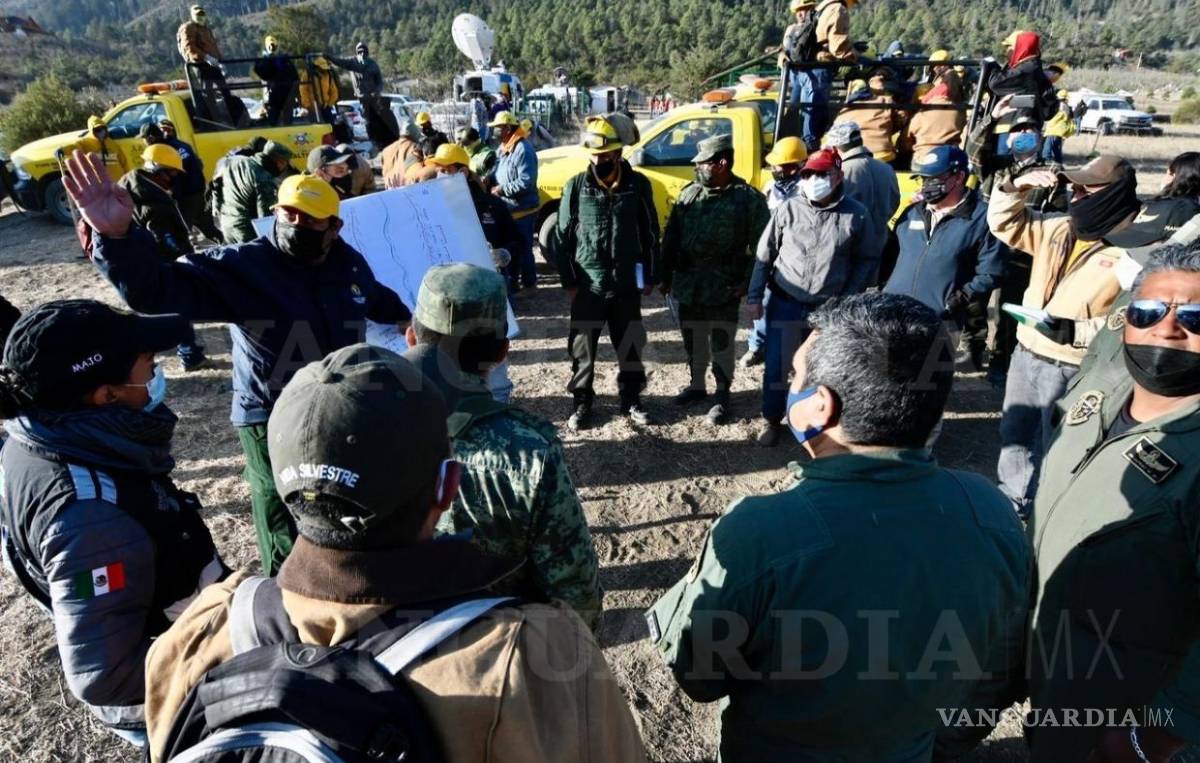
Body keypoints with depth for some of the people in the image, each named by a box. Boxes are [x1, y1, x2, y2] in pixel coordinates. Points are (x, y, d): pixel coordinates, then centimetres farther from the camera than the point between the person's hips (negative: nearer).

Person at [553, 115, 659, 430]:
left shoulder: (637, 184, -1)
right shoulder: (576, 186, -3)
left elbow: (650, 234, 5)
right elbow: (562, 236, 1)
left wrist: (649, 277, 4)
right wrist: (569, 280, -2)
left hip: (627, 284, 1)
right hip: (588, 285, -1)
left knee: (631, 346, 11)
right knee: (583, 348, 7)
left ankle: (631, 400, 29)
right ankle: (581, 403, 23)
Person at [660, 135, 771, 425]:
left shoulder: (748, 197, -7)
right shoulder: (689, 193, 6)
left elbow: (761, 245, -6)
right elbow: (671, 237, 10)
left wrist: (748, 281, -11)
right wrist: (666, 275, 8)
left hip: (725, 287, -5)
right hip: (688, 283, 5)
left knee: (721, 343, 4)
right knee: (692, 340, 16)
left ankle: (722, 395, 19)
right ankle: (696, 385, 35)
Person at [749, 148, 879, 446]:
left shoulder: (854, 215, -6)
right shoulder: (788, 210, -4)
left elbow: (868, 260, 3)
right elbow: (764, 255, 1)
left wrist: (849, 298, -4)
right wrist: (755, 296, -2)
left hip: (830, 309, 0)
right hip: (785, 303, 1)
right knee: (776, 367, 4)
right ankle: (772, 421, 24)